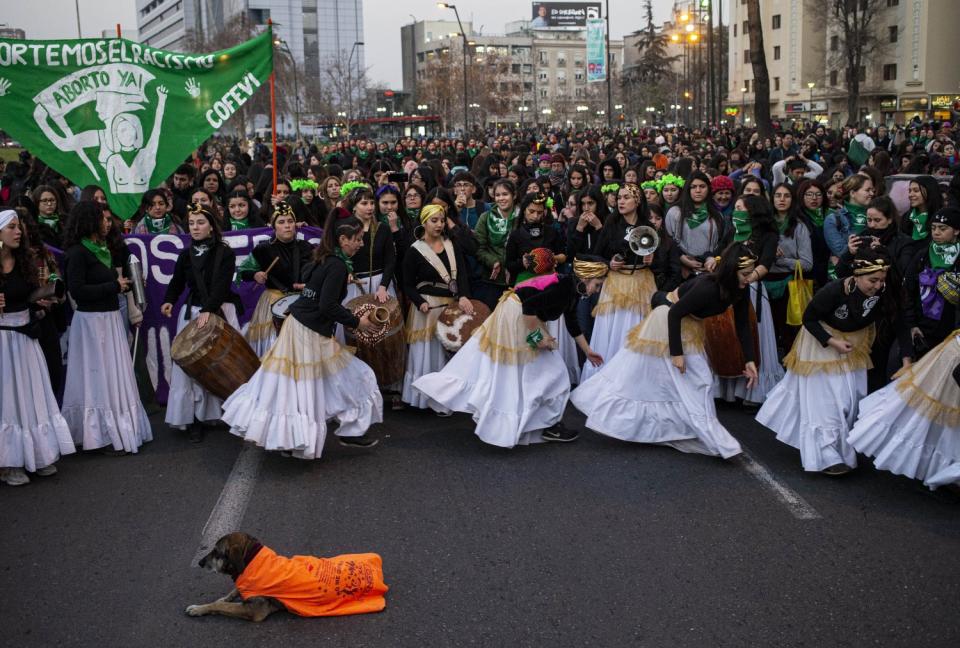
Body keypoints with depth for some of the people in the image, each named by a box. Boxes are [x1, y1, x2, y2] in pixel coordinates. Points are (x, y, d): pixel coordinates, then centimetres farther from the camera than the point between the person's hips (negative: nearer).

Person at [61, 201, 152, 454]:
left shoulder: (102, 249, 12)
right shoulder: (78, 252, -13)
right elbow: (77, 291, -19)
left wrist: (124, 284, 4)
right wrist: (114, 286, -15)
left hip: (110, 318, 8)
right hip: (91, 321, -8)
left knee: (114, 375, 13)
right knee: (98, 377, -1)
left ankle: (118, 429, 22)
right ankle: (101, 435, 7)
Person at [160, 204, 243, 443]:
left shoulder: (225, 253, -4)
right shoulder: (185, 255, 8)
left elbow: (222, 284, -14)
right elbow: (177, 283, 12)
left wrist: (208, 310, -26)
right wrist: (169, 301, -9)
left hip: (219, 312, -2)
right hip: (191, 313, 3)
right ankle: (194, 419, 0)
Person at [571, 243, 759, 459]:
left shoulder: (739, 290, -11)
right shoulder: (707, 287, -35)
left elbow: (743, 325, -3)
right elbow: (675, 314, -29)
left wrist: (750, 360, -9)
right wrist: (676, 353, -26)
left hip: (690, 327, 8)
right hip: (669, 321, -8)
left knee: (698, 381, 8)